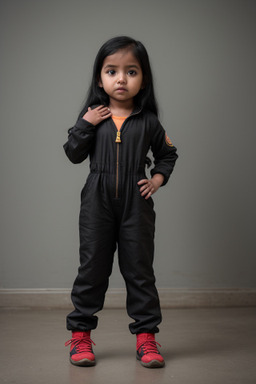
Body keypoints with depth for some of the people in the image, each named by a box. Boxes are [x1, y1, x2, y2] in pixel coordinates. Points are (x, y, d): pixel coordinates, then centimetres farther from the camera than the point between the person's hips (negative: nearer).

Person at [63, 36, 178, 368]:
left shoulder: (148, 121, 4)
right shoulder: (92, 117, 5)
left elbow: (168, 153, 17)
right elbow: (74, 154, 3)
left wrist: (158, 178, 1)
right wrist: (85, 125, -9)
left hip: (136, 205, 0)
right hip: (97, 204, 0)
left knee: (140, 269, 5)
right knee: (92, 268, 6)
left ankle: (146, 335, 15)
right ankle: (81, 333, 18)